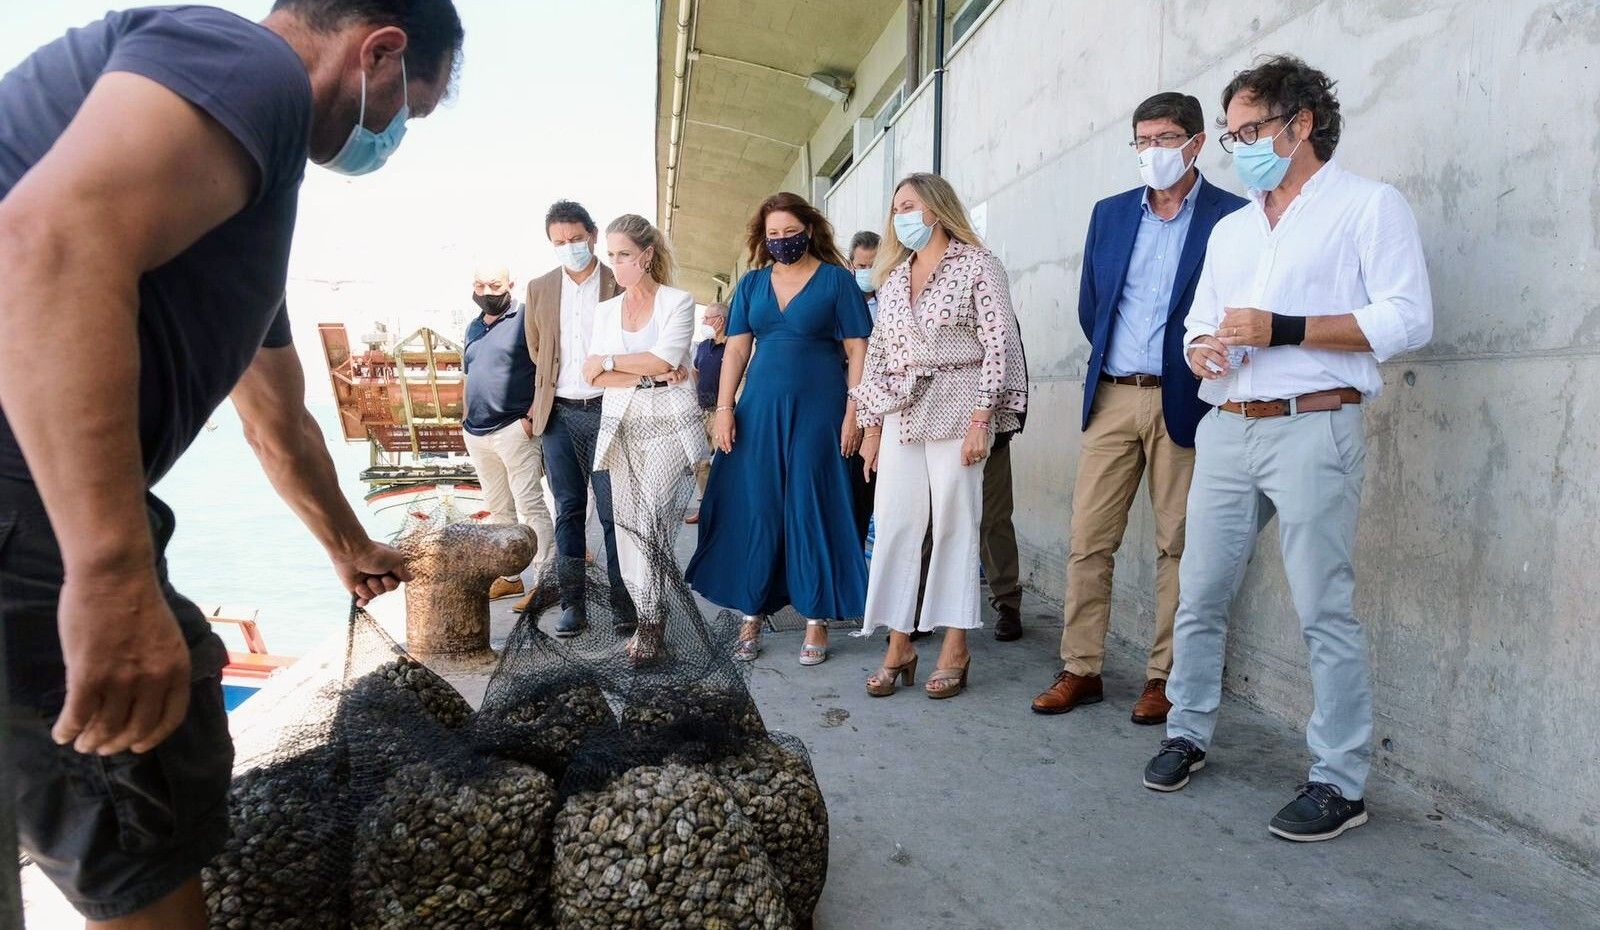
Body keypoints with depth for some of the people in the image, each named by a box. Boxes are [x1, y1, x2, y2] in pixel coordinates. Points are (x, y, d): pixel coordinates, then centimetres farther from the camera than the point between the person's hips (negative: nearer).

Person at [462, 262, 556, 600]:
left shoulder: (526, 319, -7)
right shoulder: (473, 327, 17)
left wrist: (532, 416, -18)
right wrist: (467, 419, 16)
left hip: (514, 429, -8)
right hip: (477, 433, 8)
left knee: (530, 507, -8)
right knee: (499, 509, 14)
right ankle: (509, 576, 23)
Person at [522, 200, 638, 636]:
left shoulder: (620, 285, -1)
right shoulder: (539, 289, 10)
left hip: (605, 409, -3)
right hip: (559, 414, 3)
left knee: (612, 512, -1)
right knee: (568, 511, 7)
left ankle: (622, 601, 9)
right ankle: (572, 603, 14)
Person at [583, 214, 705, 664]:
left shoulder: (679, 302, 1)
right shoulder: (606, 310, 14)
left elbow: (664, 359, -13)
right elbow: (595, 375, 3)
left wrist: (610, 362, -3)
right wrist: (647, 375, -9)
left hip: (668, 423, -5)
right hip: (623, 425, 5)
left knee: (649, 520, -13)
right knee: (629, 523, 3)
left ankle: (650, 625, -3)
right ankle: (650, 620, 12)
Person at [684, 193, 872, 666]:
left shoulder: (836, 280, 2)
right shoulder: (751, 284, 12)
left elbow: (857, 349, -2)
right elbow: (736, 348, 10)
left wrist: (853, 411, -10)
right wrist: (724, 408, 0)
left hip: (818, 410, -3)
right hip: (760, 410, 4)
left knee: (812, 510, 0)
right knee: (754, 511, 4)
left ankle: (817, 620, 10)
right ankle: (752, 615, 16)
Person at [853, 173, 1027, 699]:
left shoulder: (977, 265, 0)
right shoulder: (893, 276, 17)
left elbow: (999, 344, -7)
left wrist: (981, 419, -14)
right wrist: (871, 427, 12)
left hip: (955, 410, -5)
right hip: (900, 414, 5)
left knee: (954, 524, -1)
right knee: (894, 525, 1)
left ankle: (956, 649, 8)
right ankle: (898, 646, 9)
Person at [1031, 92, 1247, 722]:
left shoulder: (1232, 216, -1)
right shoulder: (1109, 213, 12)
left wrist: (1204, 369, 0)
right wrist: (1114, 361, 14)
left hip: (1183, 401, -3)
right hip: (1111, 397, 4)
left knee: (1177, 546, 3)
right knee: (1088, 540, 3)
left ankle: (1164, 678, 14)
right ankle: (1081, 670, 13)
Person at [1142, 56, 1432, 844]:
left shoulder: (1369, 205, 1)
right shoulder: (1230, 229, 20)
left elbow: (1409, 319, -9)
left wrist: (1283, 328, -15)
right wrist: (1202, 352, -3)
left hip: (1313, 429, -6)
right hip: (1225, 431, 6)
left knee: (1323, 611, -4)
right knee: (1198, 596, 9)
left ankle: (1341, 782, 7)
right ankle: (1187, 733, 24)